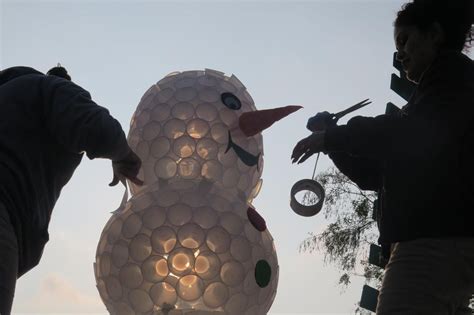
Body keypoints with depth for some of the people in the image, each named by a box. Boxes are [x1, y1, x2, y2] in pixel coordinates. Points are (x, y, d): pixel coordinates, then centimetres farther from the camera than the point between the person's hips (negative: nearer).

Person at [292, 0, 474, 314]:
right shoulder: (442, 90, 30)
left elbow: (418, 132, -17)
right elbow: (382, 174, 29)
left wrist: (334, 135, -8)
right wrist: (335, 143, 18)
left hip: (438, 237, -10)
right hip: (441, 239, 10)